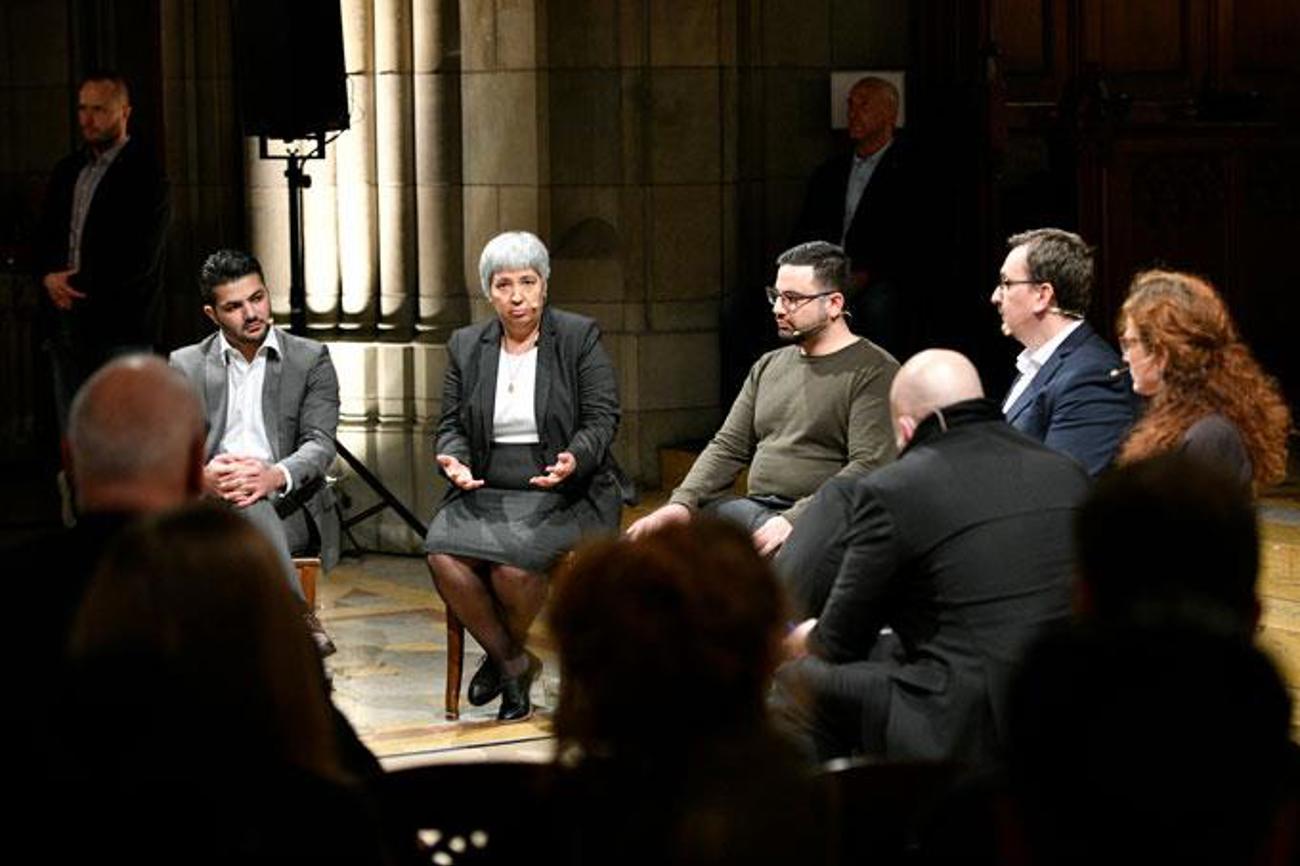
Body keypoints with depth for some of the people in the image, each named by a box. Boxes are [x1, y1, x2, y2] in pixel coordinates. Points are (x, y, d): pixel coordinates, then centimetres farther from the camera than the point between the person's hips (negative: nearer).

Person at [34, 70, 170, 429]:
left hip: (120, 331, -7)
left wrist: (78, 285, -10)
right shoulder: (67, 170, 16)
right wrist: (50, 277, -2)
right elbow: (44, 236, 19)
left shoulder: (145, 174, -7)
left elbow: (138, 259, -13)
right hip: (67, 325, 7)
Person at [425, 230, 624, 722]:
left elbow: (601, 419, -4)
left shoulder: (579, 338, 2)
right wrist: (454, 460, -10)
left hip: (563, 494, -4)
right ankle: (512, 663, -5)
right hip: (486, 492, 4)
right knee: (443, 554, -26)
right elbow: (451, 425, 13)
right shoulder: (466, 347, 12)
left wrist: (574, 460, -24)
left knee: (513, 561, -32)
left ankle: (506, 654, 1)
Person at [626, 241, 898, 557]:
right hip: (753, 510, 6)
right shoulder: (768, 366, 21)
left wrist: (794, 521, -24)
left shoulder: (874, 372, -3)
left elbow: (869, 468, -14)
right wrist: (683, 502, -3)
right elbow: (728, 446, 17)